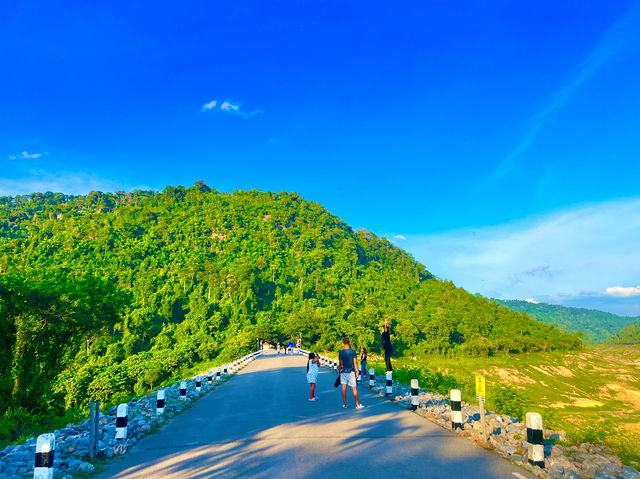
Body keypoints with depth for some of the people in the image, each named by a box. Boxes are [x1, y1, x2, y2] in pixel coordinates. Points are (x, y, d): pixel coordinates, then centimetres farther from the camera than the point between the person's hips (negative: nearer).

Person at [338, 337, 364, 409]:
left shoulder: (341, 352, 1)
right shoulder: (353, 351, -5)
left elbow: (340, 363, 4)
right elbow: (355, 362, -7)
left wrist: (339, 372, 12)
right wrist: (357, 371, -1)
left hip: (343, 372, 2)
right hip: (351, 372, -2)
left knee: (344, 388, 5)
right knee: (354, 388, 2)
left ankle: (344, 404, 9)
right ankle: (357, 404, 6)